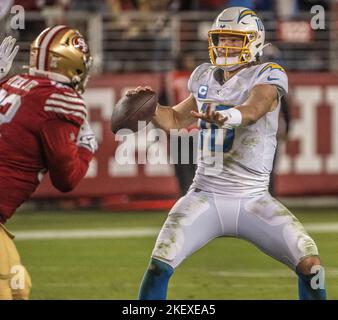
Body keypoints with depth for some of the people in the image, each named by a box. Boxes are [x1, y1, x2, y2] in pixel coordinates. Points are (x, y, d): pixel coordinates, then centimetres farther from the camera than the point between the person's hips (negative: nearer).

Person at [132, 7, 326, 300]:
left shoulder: (268, 76, -6)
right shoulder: (205, 77, 9)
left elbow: (253, 110, -29)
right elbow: (176, 120, 25)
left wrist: (227, 116, -51)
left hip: (253, 199, -3)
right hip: (206, 196, 3)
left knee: (310, 264, -15)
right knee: (159, 265, -16)